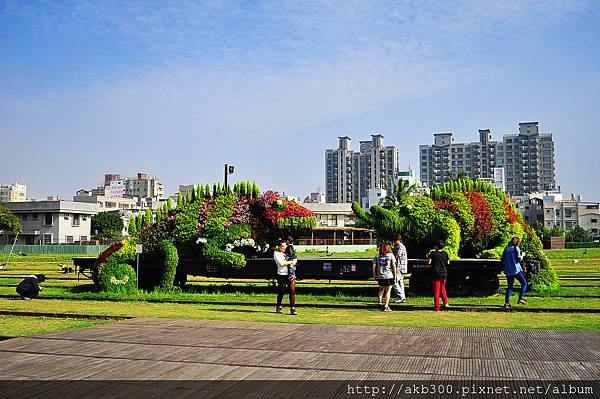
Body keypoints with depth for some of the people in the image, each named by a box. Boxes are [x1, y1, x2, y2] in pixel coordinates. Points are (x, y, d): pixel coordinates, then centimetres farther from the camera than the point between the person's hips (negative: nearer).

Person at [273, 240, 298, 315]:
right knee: (281, 291, 3)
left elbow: (295, 260, 15)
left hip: (290, 274, 4)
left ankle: (293, 308, -5)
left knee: (292, 291, -5)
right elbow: (281, 263, -14)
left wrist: (291, 264, -5)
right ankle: (279, 307, 23)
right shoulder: (276, 253, -1)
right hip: (281, 275, -4)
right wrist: (291, 262, -6)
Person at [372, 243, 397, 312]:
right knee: (388, 291, 6)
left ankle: (380, 302, 4)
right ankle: (386, 306, 3)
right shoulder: (391, 255, 0)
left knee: (381, 289, 22)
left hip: (380, 276, 2)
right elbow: (394, 265, -4)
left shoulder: (377, 256, 4)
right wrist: (394, 274, 4)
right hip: (389, 276, -2)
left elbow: (374, 266, 3)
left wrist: (374, 275, 11)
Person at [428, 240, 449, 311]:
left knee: (436, 291, 2)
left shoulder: (433, 253, -11)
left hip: (436, 274, -4)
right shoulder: (445, 253, -1)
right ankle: (446, 303, 18)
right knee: (442, 288, 24)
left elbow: (429, 262, -13)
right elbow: (448, 263, 7)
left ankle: (437, 307, 2)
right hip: (444, 273, 4)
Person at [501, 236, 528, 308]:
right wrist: (522, 255, 10)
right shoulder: (516, 248, -3)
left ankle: (506, 302, 3)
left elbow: (502, 261, 9)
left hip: (508, 271, 5)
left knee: (510, 287, 12)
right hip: (516, 270, -5)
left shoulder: (506, 249, 11)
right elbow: (519, 259, -8)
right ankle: (521, 299, -4)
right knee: (524, 283, 8)